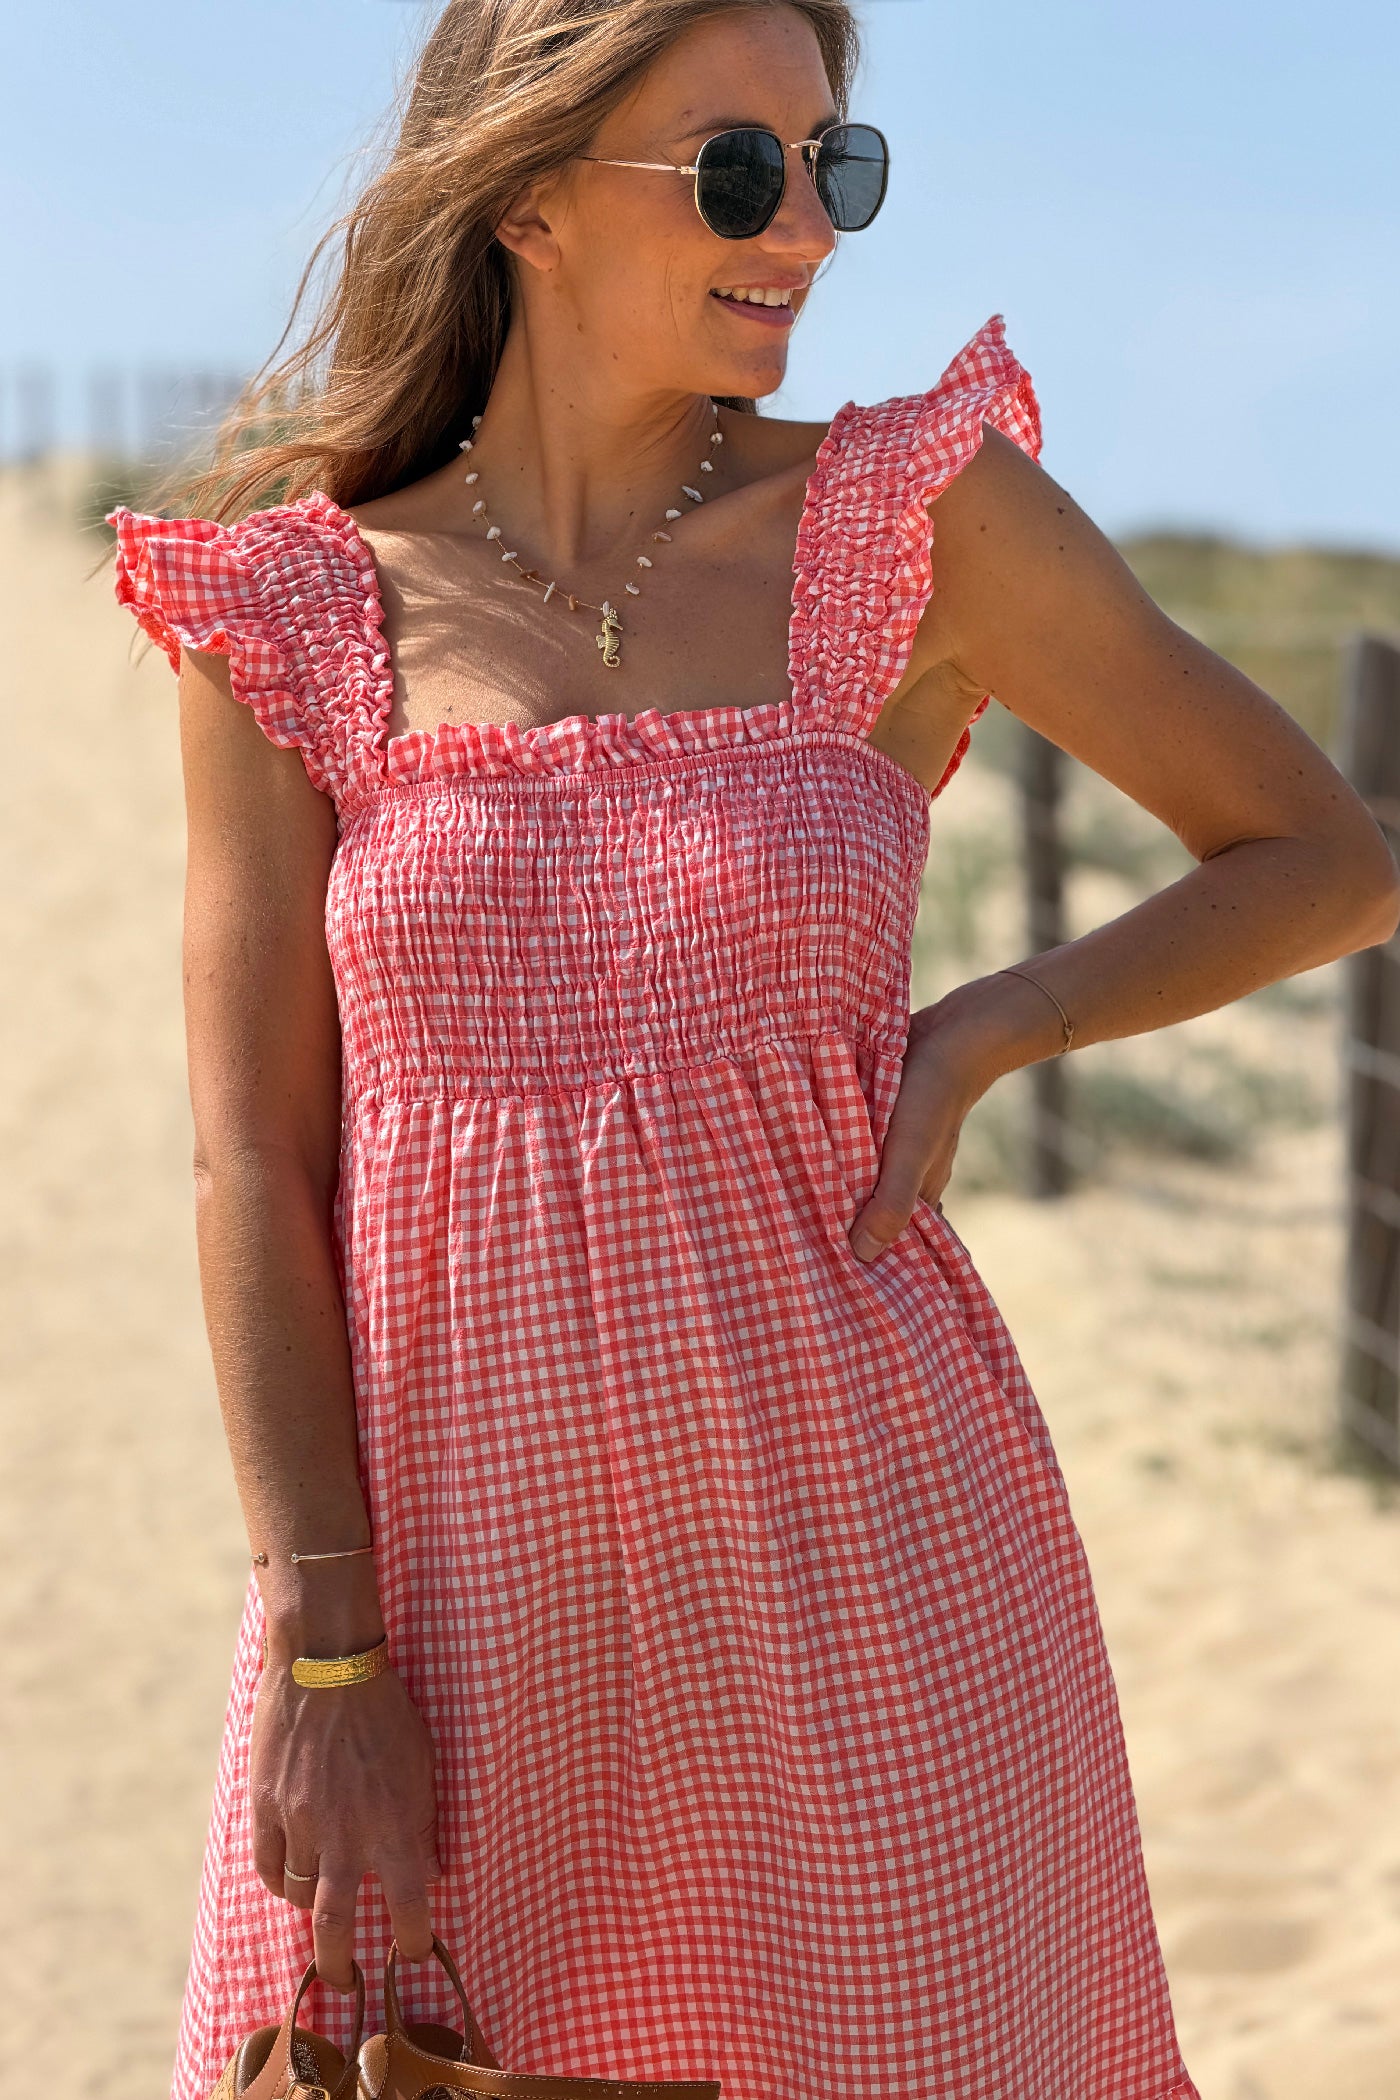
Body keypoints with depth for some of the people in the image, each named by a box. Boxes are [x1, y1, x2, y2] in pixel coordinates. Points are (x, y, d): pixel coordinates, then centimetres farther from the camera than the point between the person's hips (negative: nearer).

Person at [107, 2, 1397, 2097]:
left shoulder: (917, 521, -1)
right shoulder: (294, 614, 0)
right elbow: (256, 1165, -2)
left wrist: (979, 1033, -7)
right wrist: (323, 1650, -8)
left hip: (856, 1541, 0)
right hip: (465, 1558, 1)